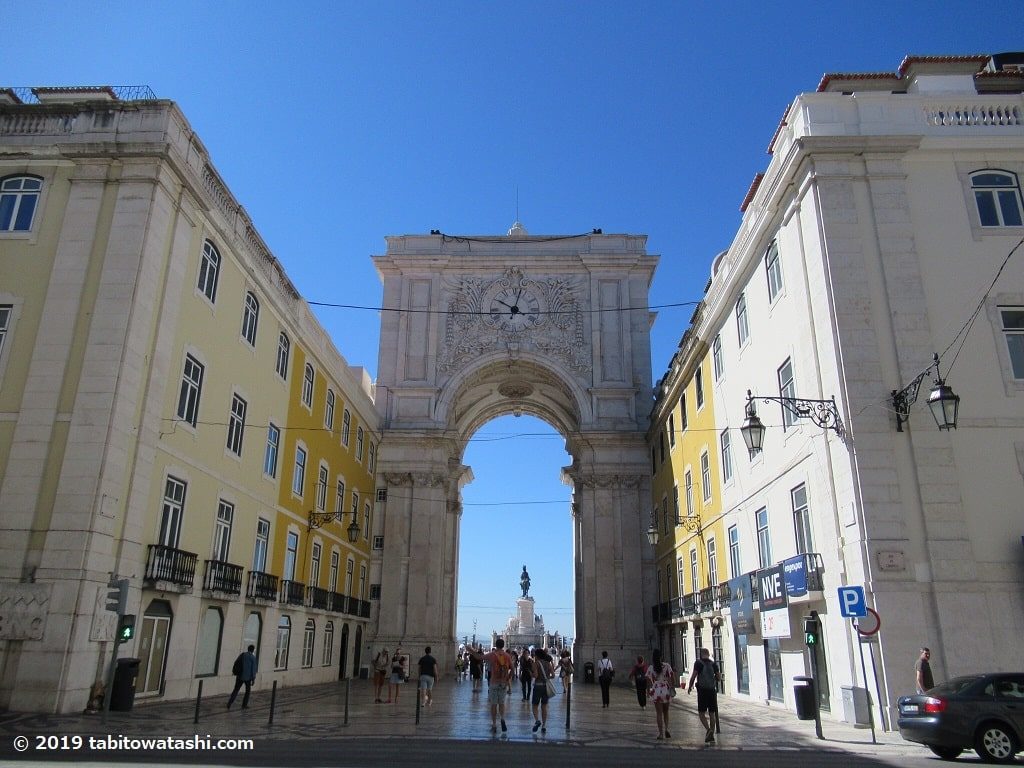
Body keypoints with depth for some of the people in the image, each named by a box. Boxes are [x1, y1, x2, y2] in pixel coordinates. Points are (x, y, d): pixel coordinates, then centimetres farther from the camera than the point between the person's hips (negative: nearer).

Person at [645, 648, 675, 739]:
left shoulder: (650, 668, -4)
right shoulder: (666, 666, -3)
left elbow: (648, 680, -4)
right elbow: (672, 676, -6)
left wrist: (649, 690, 8)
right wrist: (673, 687, 3)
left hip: (656, 691, -1)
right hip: (666, 690, 1)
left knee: (659, 713, 7)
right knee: (666, 712, 19)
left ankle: (661, 733, 5)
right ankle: (666, 729, 2)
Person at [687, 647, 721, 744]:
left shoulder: (698, 663, -5)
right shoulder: (713, 664, 5)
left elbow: (694, 676, -9)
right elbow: (719, 677, 2)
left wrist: (690, 687, 3)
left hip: (702, 691, -4)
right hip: (712, 690, 4)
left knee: (701, 713, 2)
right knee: (712, 713, 10)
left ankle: (708, 729, -20)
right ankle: (711, 735, 8)